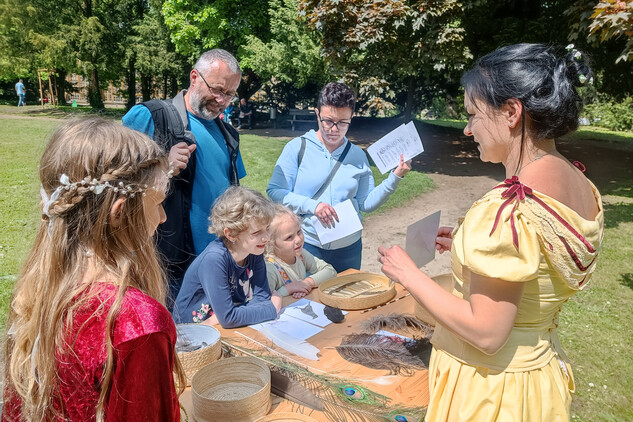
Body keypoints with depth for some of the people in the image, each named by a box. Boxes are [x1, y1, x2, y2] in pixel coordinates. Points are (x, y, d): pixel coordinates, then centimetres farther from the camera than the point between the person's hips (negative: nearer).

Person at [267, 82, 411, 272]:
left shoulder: (358, 156, 6)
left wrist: (395, 177, -5)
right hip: (306, 244, -3)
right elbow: (275, 192, -9)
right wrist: (312, 206, -20)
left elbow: (366, 203, 5)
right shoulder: (297, 148, -4)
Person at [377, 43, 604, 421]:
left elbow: (486, 333, -28)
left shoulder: (512, 207, -30)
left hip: (490, 388, -8)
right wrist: (471, 245, 7)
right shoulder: (583, 188, -3)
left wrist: (409, 274, -18)